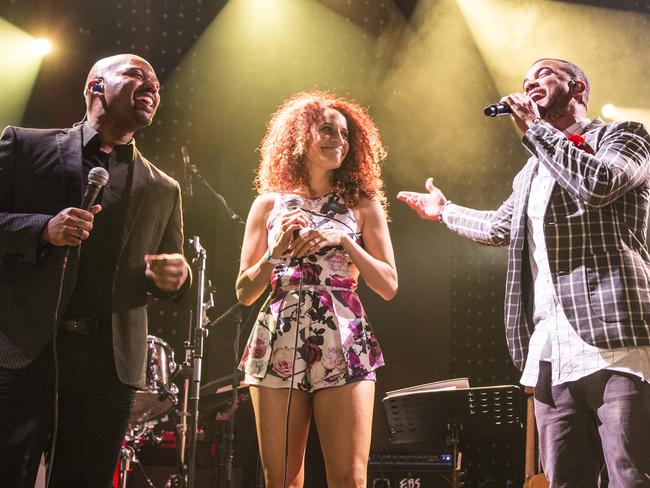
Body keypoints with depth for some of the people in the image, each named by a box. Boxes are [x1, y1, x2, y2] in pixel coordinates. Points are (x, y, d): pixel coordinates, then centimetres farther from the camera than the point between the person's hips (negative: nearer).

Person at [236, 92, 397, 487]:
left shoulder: (362, 204, 11)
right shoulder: (269, 204, 13)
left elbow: (389, 286, 6)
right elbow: (244, 292, 11)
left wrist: (344, 241, -5)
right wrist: (276, 251, -5)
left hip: (344, 348, -1)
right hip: (278, 347, 1)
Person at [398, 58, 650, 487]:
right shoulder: (532, 171, 26)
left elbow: (597, 185, -15)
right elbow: (499, 227, 42)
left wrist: (534, 127, -4)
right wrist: (444, 210, 54)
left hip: (615, 343, -6)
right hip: (552, 353, 6)